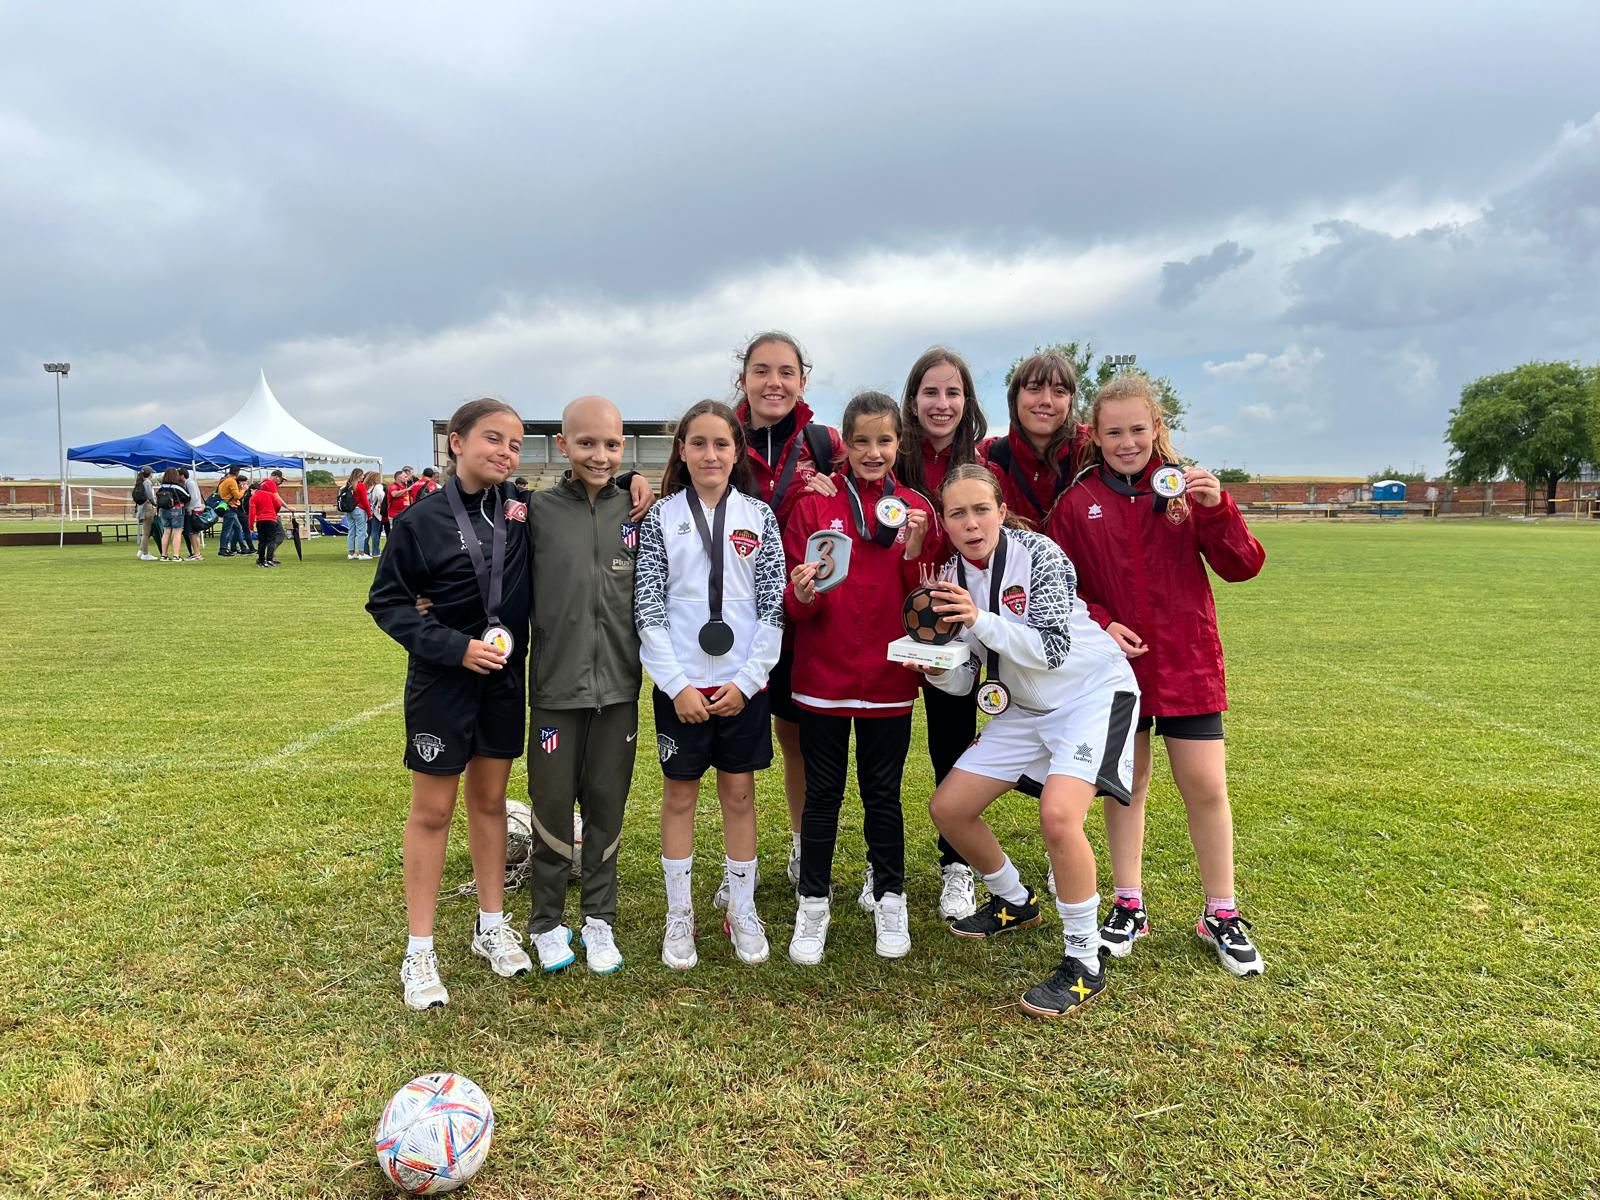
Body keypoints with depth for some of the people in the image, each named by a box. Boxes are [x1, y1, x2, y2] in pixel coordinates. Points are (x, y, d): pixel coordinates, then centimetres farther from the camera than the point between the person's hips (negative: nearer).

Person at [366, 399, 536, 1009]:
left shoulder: (521, 508, -1)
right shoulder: (424, 519, -11)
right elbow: (387, 601, -7)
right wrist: (453, 646, -18)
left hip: (504, 678, 4)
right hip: (442, 680, -3)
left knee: (490, 801, 16)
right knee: (432, 810, 5)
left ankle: (492, 925, 30)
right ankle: (419, 952, 17)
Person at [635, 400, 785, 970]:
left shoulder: (758, 516, 2)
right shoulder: (661, 516, -1)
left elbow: (773, 605, 0)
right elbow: (648, 606, -4)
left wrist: (747, 680, -8)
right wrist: (678, 684, -11)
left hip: (742, 682, 1)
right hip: (679, 683, -1)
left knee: (739, 793, 10)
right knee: (679, 794, 9)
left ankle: (743, 912, 24)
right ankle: (679, 916, 23)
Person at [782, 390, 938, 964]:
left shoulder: (915, 509, 3)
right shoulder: (814, 506, -2)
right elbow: (794, 603, -4)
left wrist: (913, 551, -16)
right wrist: (803, 593, -26)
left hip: (889, 678, 1)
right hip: (823, 676, -1)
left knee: (883, 794, 12)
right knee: (823, 794, 10)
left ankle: (889, 900, 30)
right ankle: (814, 904, 25)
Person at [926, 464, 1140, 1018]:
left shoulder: (1037, 553, -18)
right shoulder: (951, 578, -2)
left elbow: (1053, 648, -24)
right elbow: (966, 679, 1)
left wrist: (980, 620, -34)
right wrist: (937, 669, -20)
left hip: (1090, 692, -7)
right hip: (1023, 707, 7)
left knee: (1057, 814, -28)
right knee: (948, 807, 4)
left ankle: (1085, 964, -8)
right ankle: (1014, 902, 30)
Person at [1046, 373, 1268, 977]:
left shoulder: (1186, 488, -1)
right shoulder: (1078, 502, -1)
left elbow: (1242, 567, -6)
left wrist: (1217, 508, -22)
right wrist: (1100, 623, -15)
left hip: (1187, 661, 0)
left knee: (1206, 787, 3)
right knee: (1125, 783, 12)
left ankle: (1221, 914, 22)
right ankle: (1128, 905, 28)